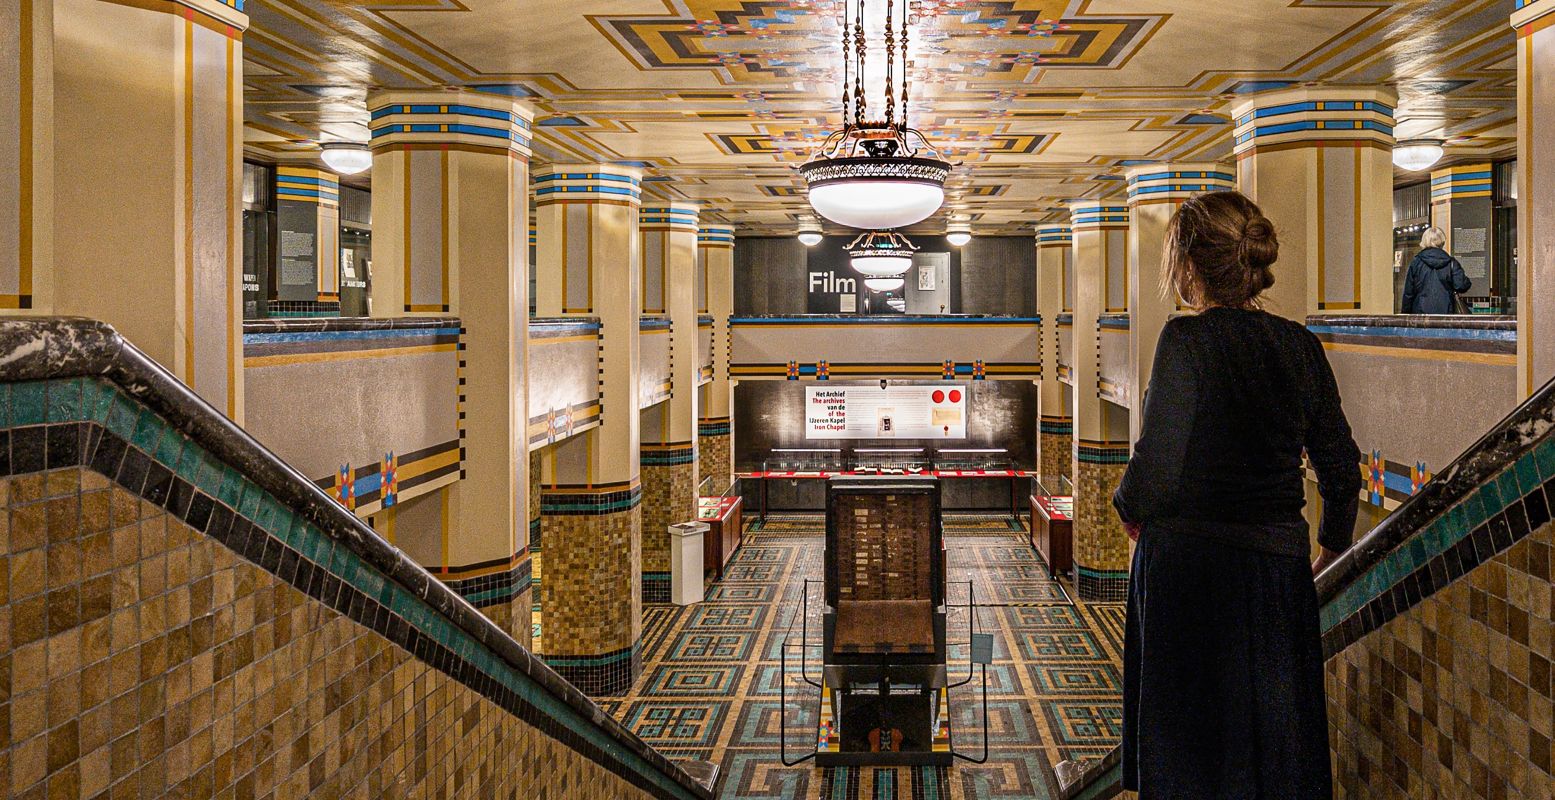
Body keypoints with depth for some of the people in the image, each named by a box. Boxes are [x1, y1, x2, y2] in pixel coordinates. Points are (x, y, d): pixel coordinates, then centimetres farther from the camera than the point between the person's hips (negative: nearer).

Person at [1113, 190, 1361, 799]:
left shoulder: (1189, 338, -13)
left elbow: (1158, 468, -19)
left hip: (1190, 564, -5)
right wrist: (1330, 553, 23)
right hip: (1279, 562, 5)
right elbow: (1341, 469, 8)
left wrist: (1130, 509, 2)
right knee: (1276, 739, 17)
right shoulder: (1301, 345, 3)